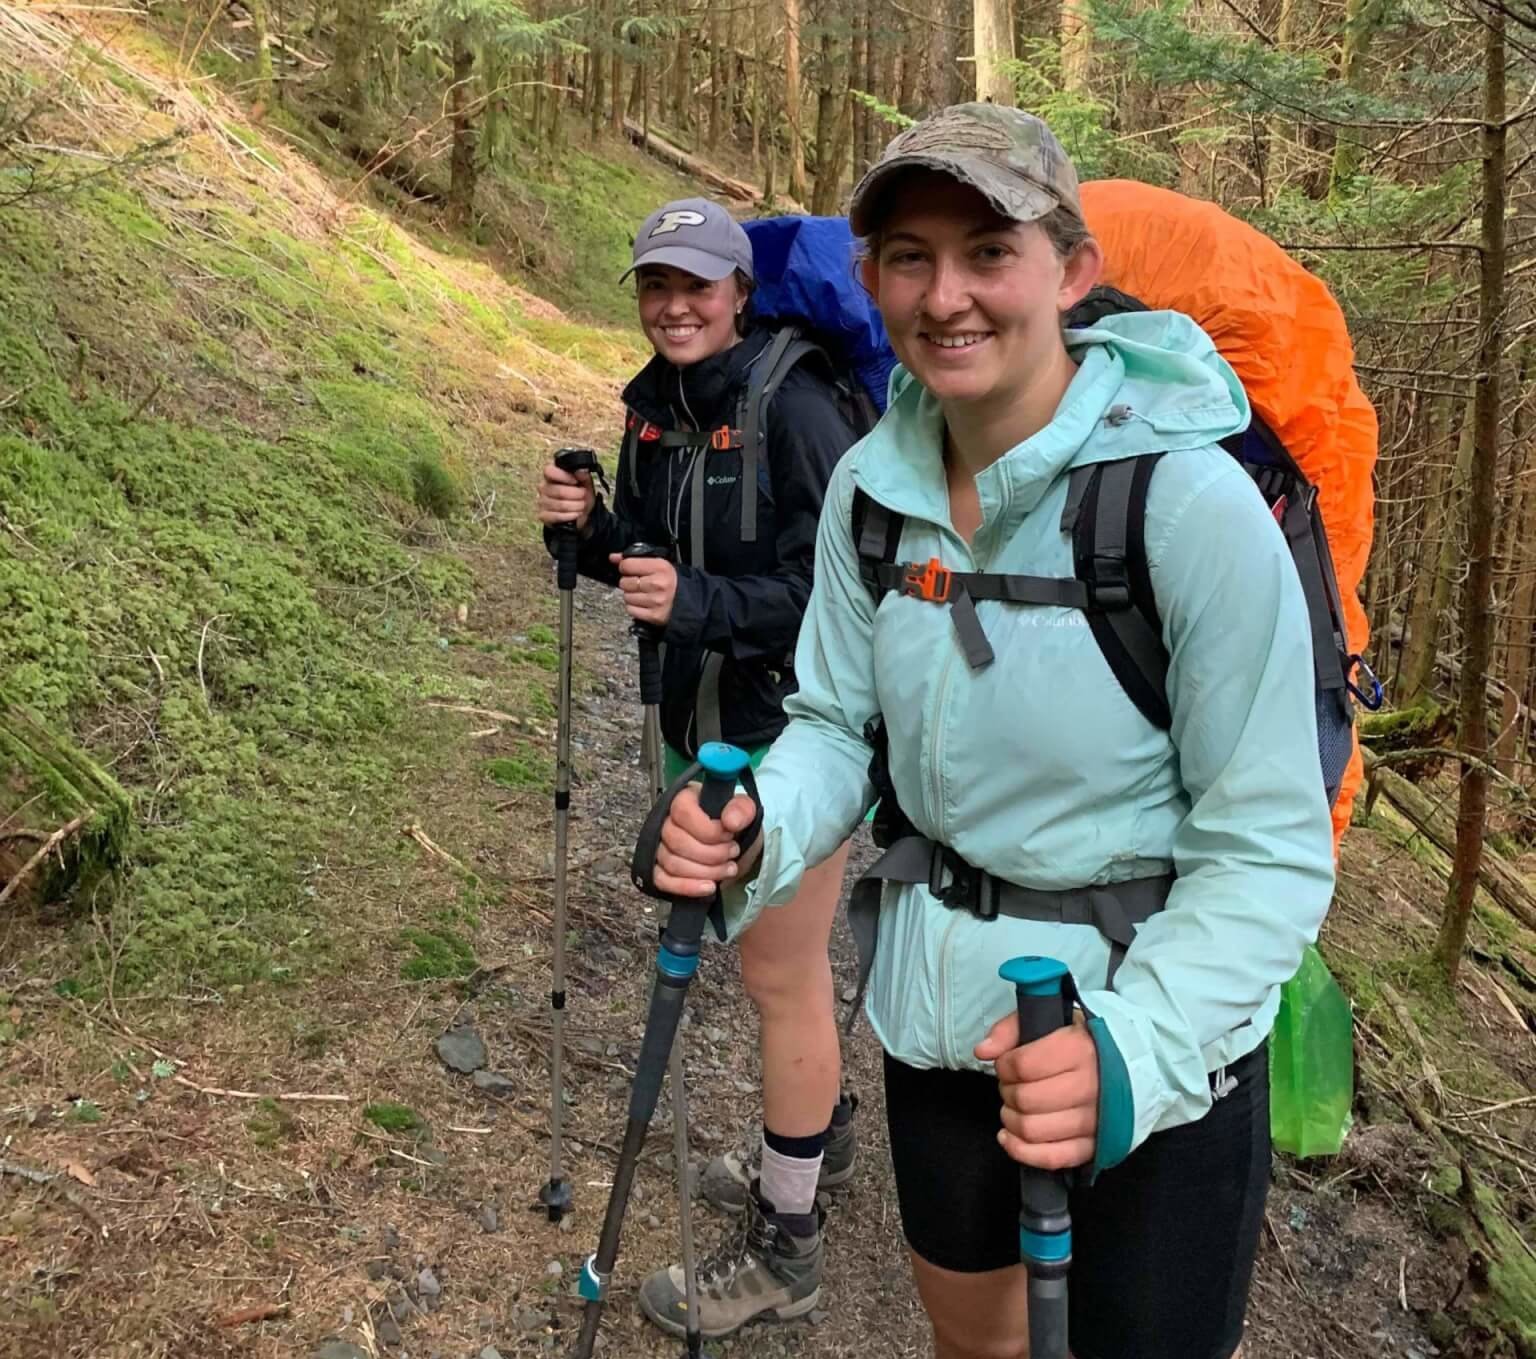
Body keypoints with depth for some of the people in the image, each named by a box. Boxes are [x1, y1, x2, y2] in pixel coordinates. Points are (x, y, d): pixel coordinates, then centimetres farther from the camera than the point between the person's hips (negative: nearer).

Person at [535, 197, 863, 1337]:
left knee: (778, 973, 1)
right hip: (706, 719, 8)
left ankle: (785, 1246, 17)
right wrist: (594, 528, -7)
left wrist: (698, 601, -33)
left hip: (798, 729, -8)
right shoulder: (655, 407, 5)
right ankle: (823, 1138, 45)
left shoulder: (795, 407, -19)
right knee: (784, 953, 22)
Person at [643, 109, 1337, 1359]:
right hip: (937, 1007, 5)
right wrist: (756, 831, -18)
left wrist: (1132, 1047, -35)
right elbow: (837, 721, 3)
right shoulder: (872, 481, -7)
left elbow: (1269, 852, -21)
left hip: (1163, 1035, -5)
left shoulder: (1192, 499, -24)